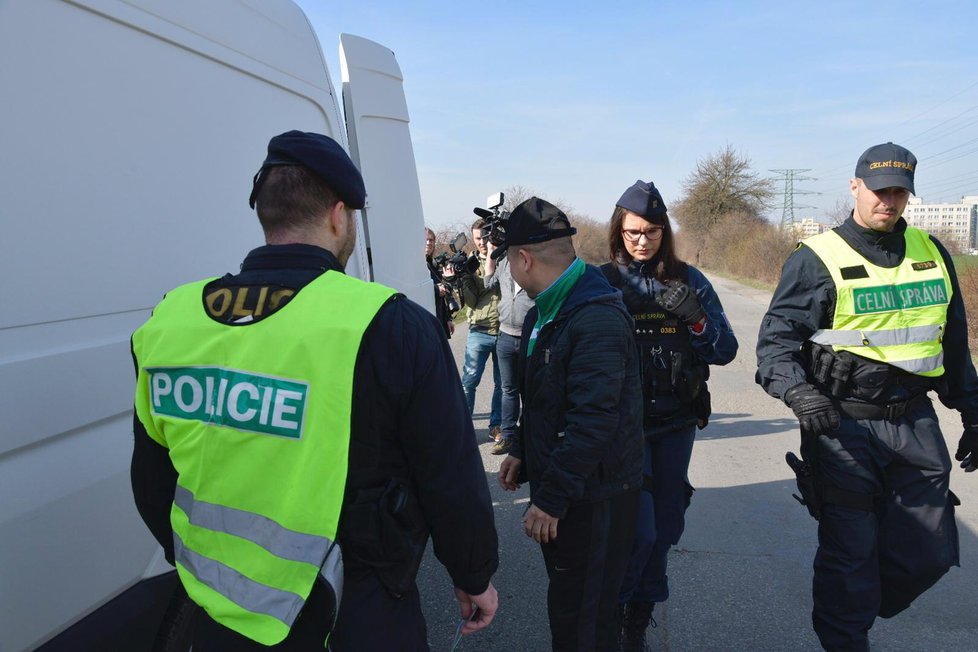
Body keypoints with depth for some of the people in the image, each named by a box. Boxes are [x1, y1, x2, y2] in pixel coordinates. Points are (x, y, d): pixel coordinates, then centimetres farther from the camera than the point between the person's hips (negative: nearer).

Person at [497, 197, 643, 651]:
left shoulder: (598, 319, -23)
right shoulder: (544, 312, 10)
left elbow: (593, 420, -27)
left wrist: (550, 498, -23)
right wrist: (521, 452, 17)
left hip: (596, 495, -9)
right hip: (558, 486, 9)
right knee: (564, 601, 22)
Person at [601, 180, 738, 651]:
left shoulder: (689, 280, 1)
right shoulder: (602, 282, -5)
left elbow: (725, 351, -1)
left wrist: (695, 318, -16)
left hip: (676, 422, 3)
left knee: (666, 526, 11)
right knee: (639, 528, -9)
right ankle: (613, 611, 20)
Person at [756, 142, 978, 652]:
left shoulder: (930, 253, 11)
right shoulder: (817, 260, -6)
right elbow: (775, 339, -11)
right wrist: (797, 391, -29)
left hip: (916, 423, 5)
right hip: (844, 426, -5)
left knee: (930, 552, 10)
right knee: (849, 552, 3)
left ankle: (857, 610, 36)